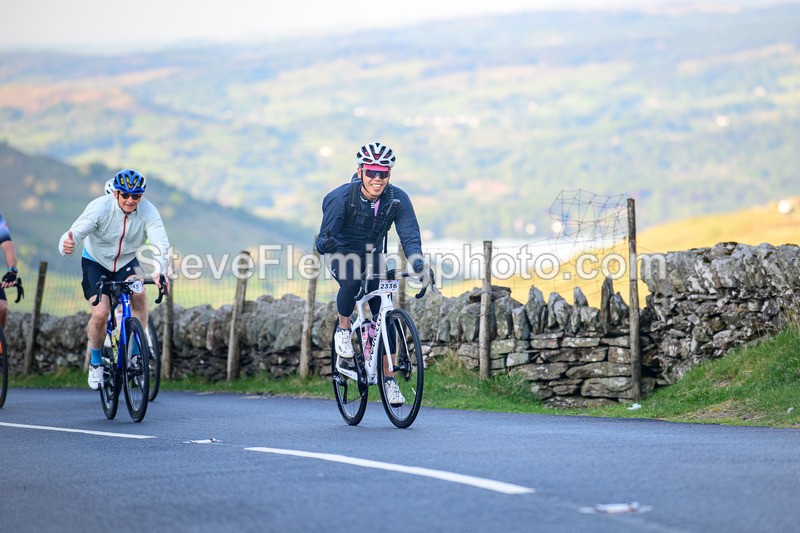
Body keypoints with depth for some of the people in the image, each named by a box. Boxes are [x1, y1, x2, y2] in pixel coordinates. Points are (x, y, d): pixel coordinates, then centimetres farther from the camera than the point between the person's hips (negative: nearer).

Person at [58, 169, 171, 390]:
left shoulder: (148, 211, -22)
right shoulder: (100, 207, -27)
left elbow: (161, 243, -35)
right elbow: (75, 233, -38)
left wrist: (160, 271, -55)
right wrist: (67, 245, -64)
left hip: (126, 263, 2)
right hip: (96, 263, -2)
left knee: (139, 295, -29)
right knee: (100, 314, -20)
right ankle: (96, 362, 8)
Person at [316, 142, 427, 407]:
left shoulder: (398, 199, -20)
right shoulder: (342, 197, -27)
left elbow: (409, 233, -28)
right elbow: (324, 238, -31)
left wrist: (417, 260, -48)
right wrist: (326, 243, -57)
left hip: (372, 256, 3)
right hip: (342, 254, -3)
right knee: (351, 283, -36)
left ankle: (388, 379, 4)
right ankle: (343, 329, -7)